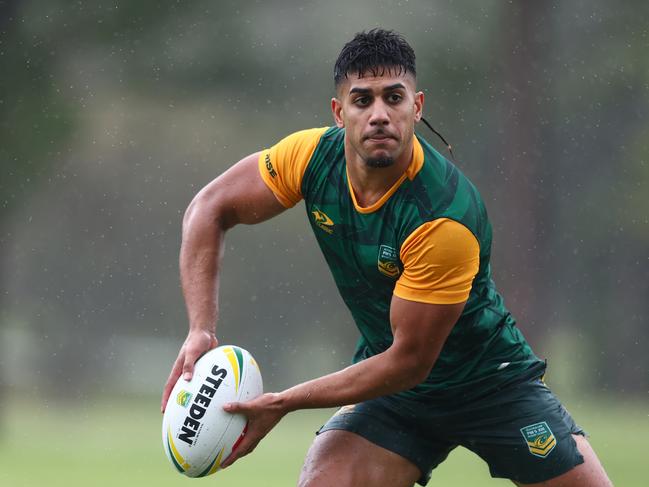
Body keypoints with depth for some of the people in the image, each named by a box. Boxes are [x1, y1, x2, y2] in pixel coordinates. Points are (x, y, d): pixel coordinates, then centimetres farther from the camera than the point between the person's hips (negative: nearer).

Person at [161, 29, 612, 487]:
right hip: (391, 391, 3)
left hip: (491, 378, -3)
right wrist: (201, 330, -17)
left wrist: (283, 404, -26)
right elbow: (210, 209, -4)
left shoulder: (447, 220, -32)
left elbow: (408, 363, -27)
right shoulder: (312, 156, -17)